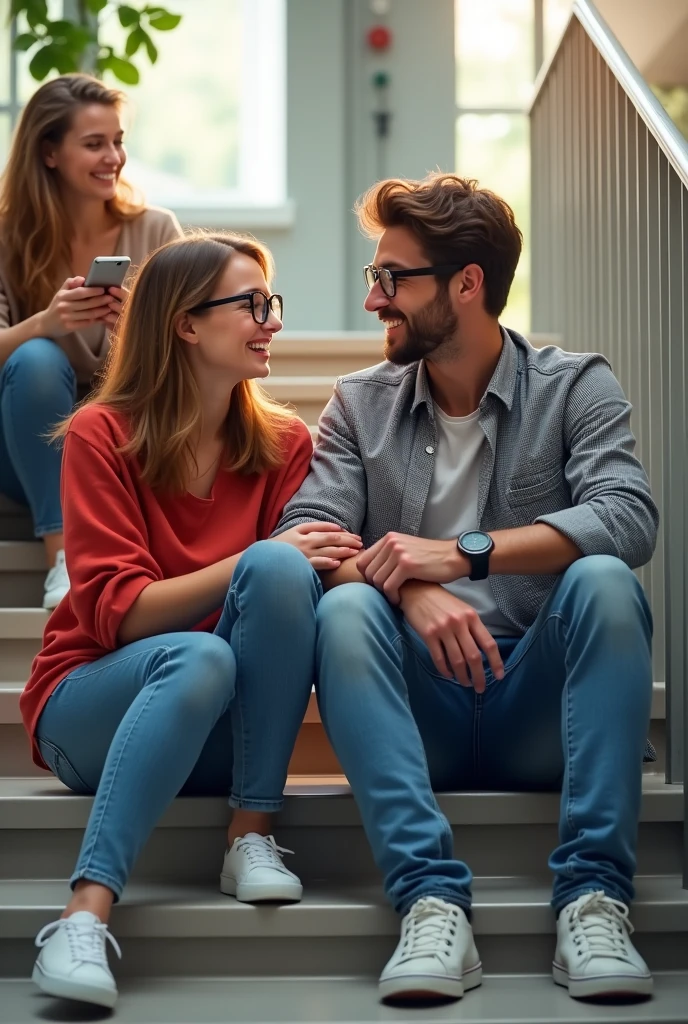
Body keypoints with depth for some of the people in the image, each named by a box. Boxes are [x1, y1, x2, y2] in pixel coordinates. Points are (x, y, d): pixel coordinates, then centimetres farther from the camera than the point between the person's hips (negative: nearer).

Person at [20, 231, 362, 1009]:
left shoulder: (284, 445, 2)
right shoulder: (101, 436, -7)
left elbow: (298, 573, 0)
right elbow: (115, 611, -13)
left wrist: (282, 568, -24)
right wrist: (247, 565, -25)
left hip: (220, 733, 3)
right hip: (92, 710, -3)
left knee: (281, 568, -25)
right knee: (197, 658, -37)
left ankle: (252, 840, -22)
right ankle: (85, 916, -43)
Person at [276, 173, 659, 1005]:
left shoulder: (575, 388, 4)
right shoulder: (360, 405, 11)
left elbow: (629, 518, -14)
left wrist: (462, 554, -25)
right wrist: (409, 587, -24)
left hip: (539, 711, -1)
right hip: (418, 713, 1)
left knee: (602, 582, -28)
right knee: (344, 608, -27)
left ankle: (593, 898, -32)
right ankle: (431, 902, -36)